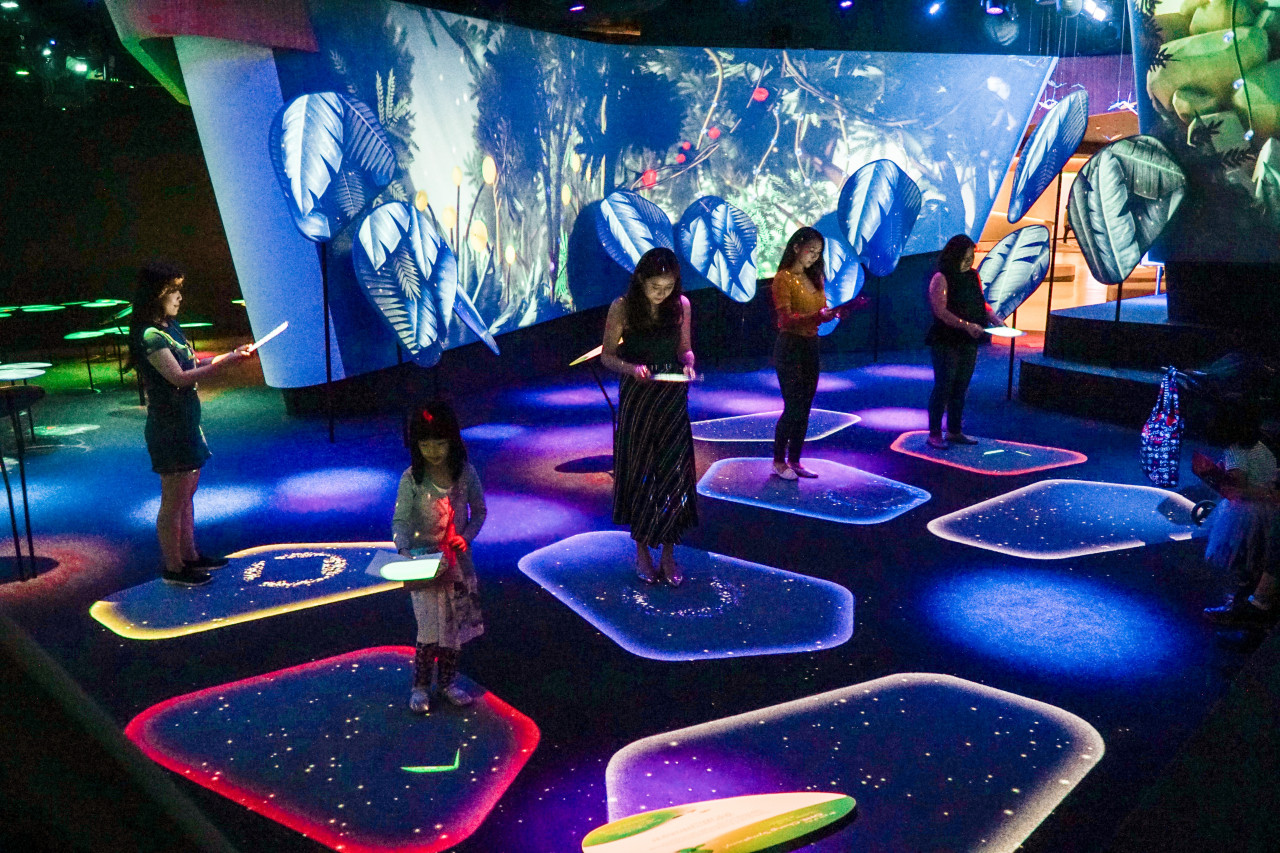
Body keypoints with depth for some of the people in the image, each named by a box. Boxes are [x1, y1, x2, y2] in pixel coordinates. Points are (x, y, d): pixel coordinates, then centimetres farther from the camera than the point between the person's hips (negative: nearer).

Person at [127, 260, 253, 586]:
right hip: (169, 428, -10)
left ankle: (190, 555, 30)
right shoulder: (149, 335, -19)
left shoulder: (170, 326, 9)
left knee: (187, 493, 18)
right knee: (174, 501, 1)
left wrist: (230, 354, 2)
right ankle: (173, 568, 13)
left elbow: (191, 362, 14)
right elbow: (179, 377, -24)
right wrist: (225, 363, -24)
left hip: (186, 422, 10)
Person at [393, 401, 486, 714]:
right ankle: (420, 686, 16)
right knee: (431, 626, -3)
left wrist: (466, 536, -12)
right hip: (424, 560, -3)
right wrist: (404, 550, -32)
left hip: (457, 559, 3)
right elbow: (400, 520, -15)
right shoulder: (412, 479, -12)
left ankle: (447, 680, 30)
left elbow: (479, 510, 4)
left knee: (456, 623, 11)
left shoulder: (465, 473, -6)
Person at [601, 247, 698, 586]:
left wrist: (688, 364, -12)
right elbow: (607, 355, -3)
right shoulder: (622, 307, -8)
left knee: (674, 475, -2)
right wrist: (632, 368, -22)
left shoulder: (681, 305, -1)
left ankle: (667, 554, 10)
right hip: (636, 399, -2)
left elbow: (684, 348, 10)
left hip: (673, 399, 2)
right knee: (639, 474, 8)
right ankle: (642, 551, 22)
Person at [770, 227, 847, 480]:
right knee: (793, 407, -5)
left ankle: (794, 461, 18)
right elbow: (786, 319, -19)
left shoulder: (814, 278, 14)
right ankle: (778, 461, 9)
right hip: (790, 347, -7)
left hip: (811, 346, 7)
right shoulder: (783, 278, -10)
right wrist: (817, 315, -32)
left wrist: (833, 313, -8)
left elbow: (821, 309, 14)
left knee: (804, 408, 9)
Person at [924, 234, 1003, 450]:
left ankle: (954, 432, 21)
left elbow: (981, 303, 19)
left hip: (968, 342, 7)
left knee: (960, 388, 11)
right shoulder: (941, 278, -11)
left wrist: (995, 319, 1)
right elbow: (941, 311, -18)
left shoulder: (973, 276, 11)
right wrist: (966, 325, -25)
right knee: (944, 387, -5)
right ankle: (934, 434, 3)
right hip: (946, 342, -7)